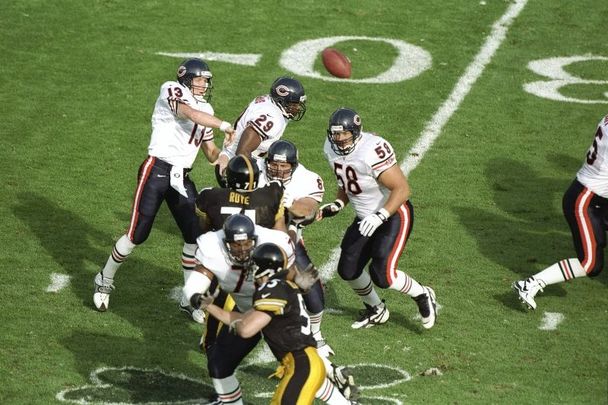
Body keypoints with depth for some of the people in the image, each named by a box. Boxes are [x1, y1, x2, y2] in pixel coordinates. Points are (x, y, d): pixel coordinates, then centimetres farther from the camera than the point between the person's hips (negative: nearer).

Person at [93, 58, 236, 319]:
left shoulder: (205, 110, 16)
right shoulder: (171, 91, -5)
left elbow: (211, 153, 17)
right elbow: (191, 113, -23)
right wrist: (225, 127, -24)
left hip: (182, 178, 7)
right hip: (157, 171, -7)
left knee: (195, 235, 1)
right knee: (137, 234, -5)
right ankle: (105, 280, 17)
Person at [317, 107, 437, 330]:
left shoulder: (372, 151, -31)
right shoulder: (331, 149, -5)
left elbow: (402, 189, -29)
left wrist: (379, 216, -37)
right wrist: (337, 205, -1)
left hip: (394, 214, -8)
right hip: (366, 218, 8)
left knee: (382, 275, -17)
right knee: (348, 270, 10)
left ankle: (423, 295, 12)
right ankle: (376, 310, 36)